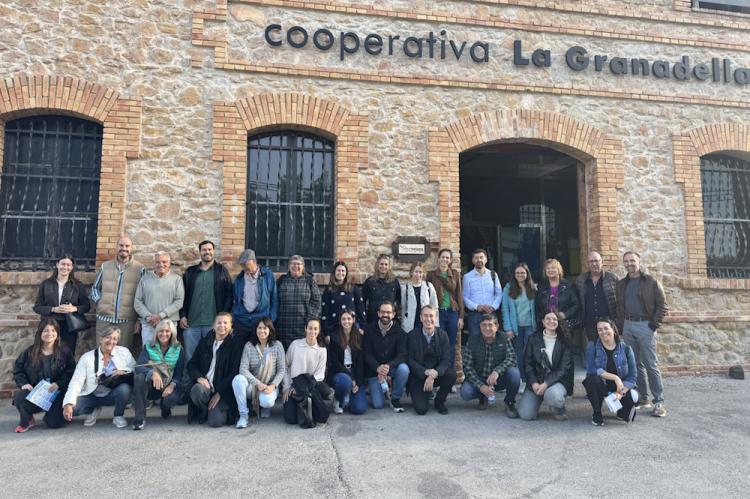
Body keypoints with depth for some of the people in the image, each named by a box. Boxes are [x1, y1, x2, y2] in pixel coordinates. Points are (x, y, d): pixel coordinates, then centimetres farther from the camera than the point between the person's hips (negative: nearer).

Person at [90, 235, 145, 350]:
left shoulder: (139, 268, -1)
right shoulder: (105, 266, 8)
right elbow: (95, 287, 19)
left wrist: (139, 318, -2)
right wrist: (98, 301, 2)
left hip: (127, 320, -2)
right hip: (104, 318, 3)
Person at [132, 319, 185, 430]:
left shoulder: (178, 349, 2)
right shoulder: (149, 347, 1)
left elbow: (180, 373, -1)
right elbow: (139, 367, -15)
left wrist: (172, 385, -22)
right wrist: (153, 373, -36)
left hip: (168, 386, 0)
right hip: (151, 386, 0)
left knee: (172, 399, -33)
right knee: (139, 377, -31)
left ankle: (165, 408, 10)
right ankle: (139, 417, -22)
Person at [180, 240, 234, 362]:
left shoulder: (222, 271, 5)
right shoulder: (190, 272, 12)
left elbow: (229, 294, 1)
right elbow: (183, 295, 12)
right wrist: (182, 316, 2)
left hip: (214, 323, -2)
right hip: (191, 323, 2)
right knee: (190, 356, 7)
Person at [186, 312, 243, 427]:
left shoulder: (236, 344, -2)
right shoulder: (204, 342, 12)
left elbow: (235, 372, -6)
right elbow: (191, 364, 12)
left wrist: (219, 393, -11)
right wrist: (199, 377, -10)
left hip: (225, 390, -3)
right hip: (205, 384, 3)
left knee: (215, 422, -22)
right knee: (196, 390, -33)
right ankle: (205, 412, 1)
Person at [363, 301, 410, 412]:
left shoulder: (399, 332, -6)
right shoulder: (369, 330, -6)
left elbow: (402, 355, -15)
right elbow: (367, 353, -10)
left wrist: (388, 366, -35)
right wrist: (378, 367, -29)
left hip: (392, 367, 1)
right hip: (374, 370, -1)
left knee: (404, 369, -33)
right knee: (378, 404, -12)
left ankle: (395, 399, -9)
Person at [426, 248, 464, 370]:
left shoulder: (455, 274, 8)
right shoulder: (431, 274, 3)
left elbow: (459, 295, 7)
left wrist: (461, 316, 2)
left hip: (452, 312, 2)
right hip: (438, 313, -2)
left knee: (452, 344, 6)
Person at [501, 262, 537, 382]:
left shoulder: (534, 287, 4)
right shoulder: (508, 288, 0)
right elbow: (505, 309, -2)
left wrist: (537, 324, -6)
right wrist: (508, 328, -8)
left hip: (530, 325, 0)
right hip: (516, 326, 0)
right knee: (519, 353, 5)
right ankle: (522, 378, 16)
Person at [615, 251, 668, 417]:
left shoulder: (651, 282, 0)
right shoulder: (621, 284, 14)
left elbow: (661, 305, -2)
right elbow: (618, 307, 16)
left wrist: (654, 324, -10)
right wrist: (620, 326, 8)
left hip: (645, 325, -5)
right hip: (628, 326, 5)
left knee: (651, 365, -5)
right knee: (635, 364, 9)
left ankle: (659, 402, 0)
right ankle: (642, 398, 17)